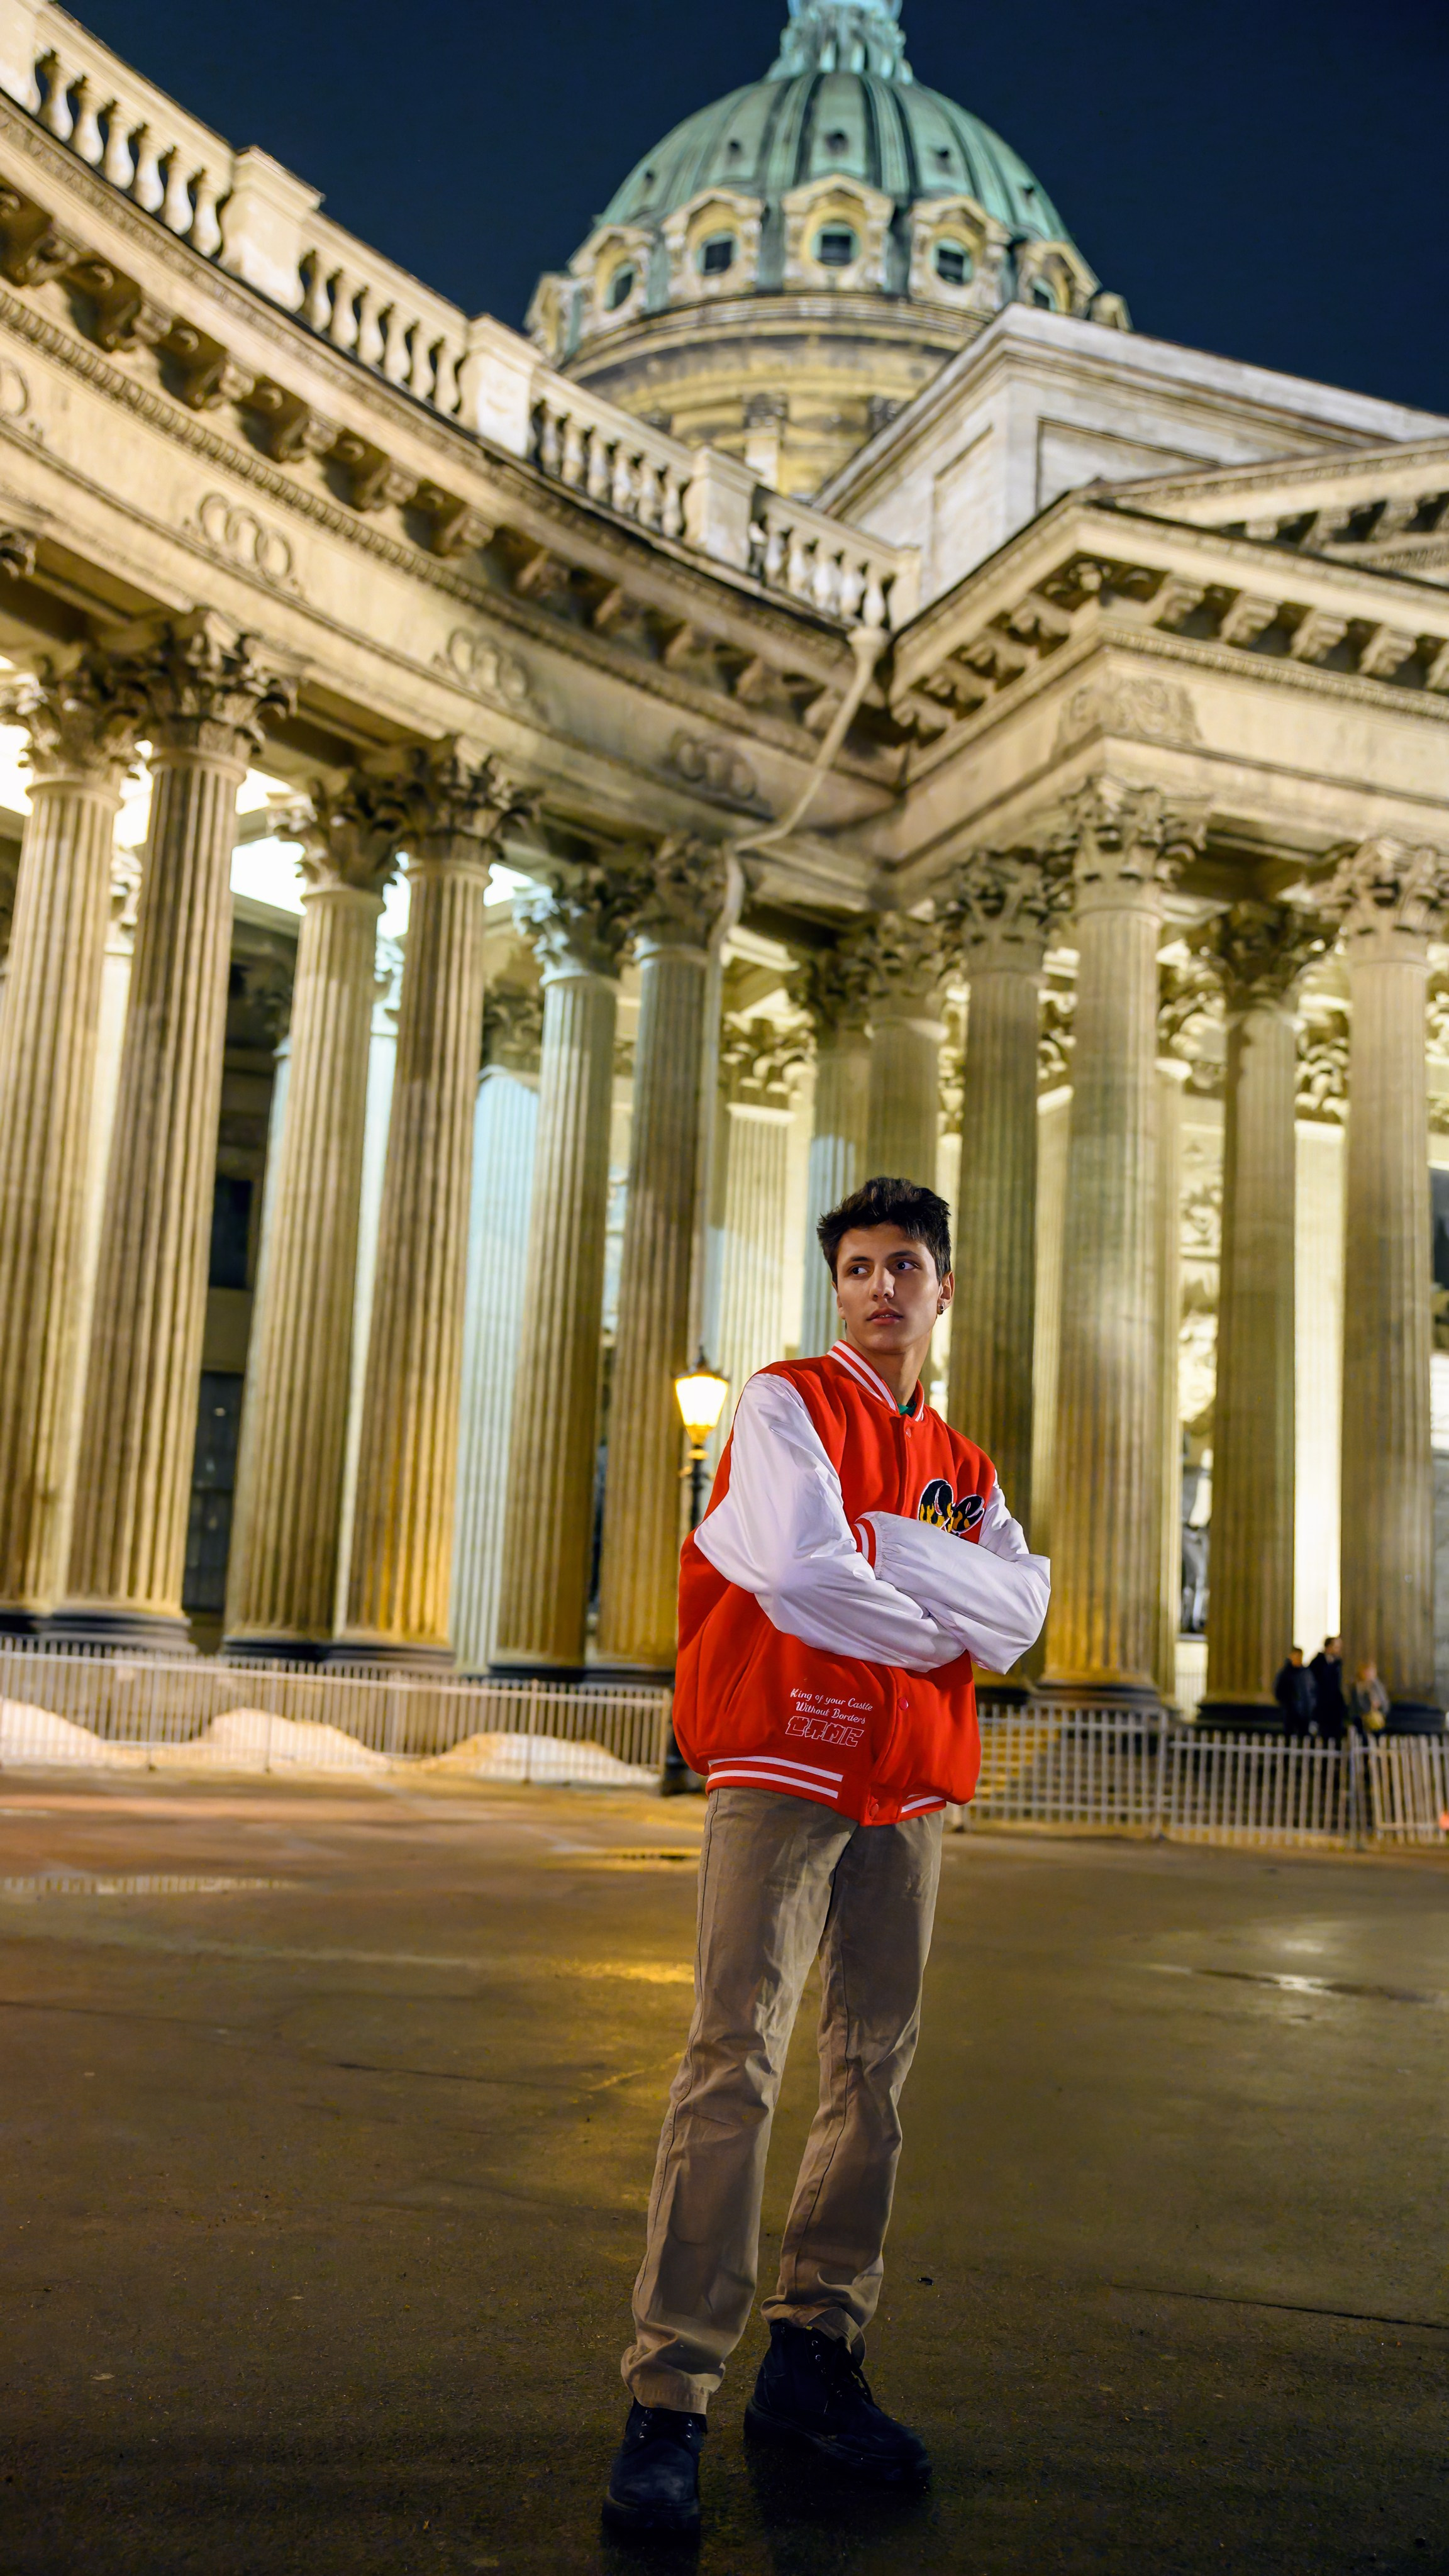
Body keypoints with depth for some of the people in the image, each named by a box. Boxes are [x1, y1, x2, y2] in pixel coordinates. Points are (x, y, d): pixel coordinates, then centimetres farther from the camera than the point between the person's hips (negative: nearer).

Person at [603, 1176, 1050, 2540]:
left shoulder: (964, 1467, 16)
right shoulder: (785, 1403, -1)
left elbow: (1022, 1610, -2)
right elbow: (803, 1578, -17)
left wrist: (870, 1542, -13)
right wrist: (944, 1622, -2)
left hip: (906, 1787, 6)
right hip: (782, 1770, -6)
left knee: (874, 2071, 9)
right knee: (735, 2061, -12)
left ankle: (815, 2358, 21)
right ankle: (668, 2403, -8)